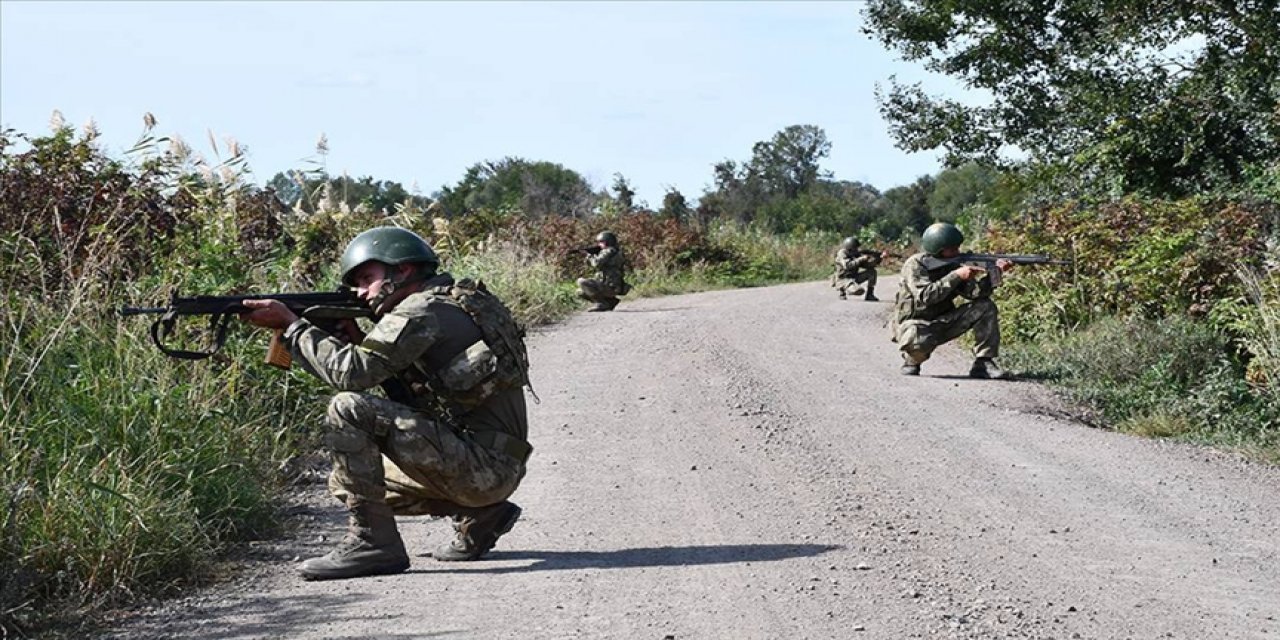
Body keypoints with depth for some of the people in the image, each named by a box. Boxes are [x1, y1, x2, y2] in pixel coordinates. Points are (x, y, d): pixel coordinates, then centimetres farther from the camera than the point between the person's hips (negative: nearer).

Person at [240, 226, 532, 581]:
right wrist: (352, 337, 9)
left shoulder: (422, 310, -12)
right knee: (347, 483, 20)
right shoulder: (450, 305, 18)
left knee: (348, 409, -18)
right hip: (493, 470, 10)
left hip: (483, 466, -10)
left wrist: (291, 324, -8)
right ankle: (479, 516, 14)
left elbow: (351, 373, -19)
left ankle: (372, 542, -15)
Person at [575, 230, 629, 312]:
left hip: (609, 287, -10)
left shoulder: (609, 251, -12)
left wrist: (589, 255, -4)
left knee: (581, 282, -17)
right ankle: (609, 301, 9)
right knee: (581, 292, 16)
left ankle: (602, 303, -15)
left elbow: (597, 263, -23)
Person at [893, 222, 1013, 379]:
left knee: (985, 307, -9)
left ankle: (983, 363, -7)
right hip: (915, 324, -6)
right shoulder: (914, 265, -17)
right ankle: (911, 361, -5)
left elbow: (974, 292, -13)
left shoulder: (954, 264, -1)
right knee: (918, 341, -42)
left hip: (943, 323, 6)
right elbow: (925, 297, -32)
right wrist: (956, 276, -32)